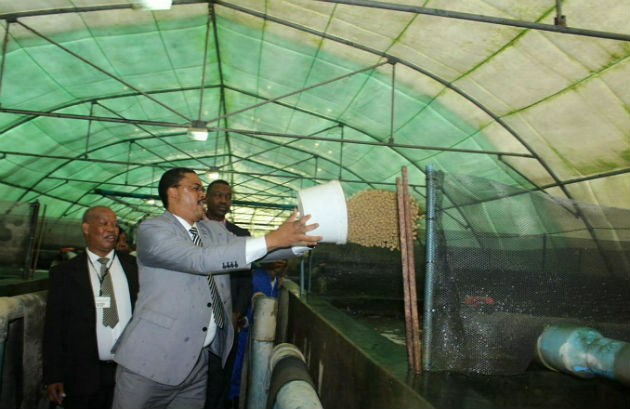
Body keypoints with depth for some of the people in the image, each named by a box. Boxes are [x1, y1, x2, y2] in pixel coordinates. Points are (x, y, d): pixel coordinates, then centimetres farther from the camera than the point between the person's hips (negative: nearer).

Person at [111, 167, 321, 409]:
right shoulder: (152, 229, -11)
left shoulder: (214, 230, 12)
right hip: (152, 360, -6)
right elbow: (200, 260, -26)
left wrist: (303, 238, -11)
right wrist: (271, 240, -30)